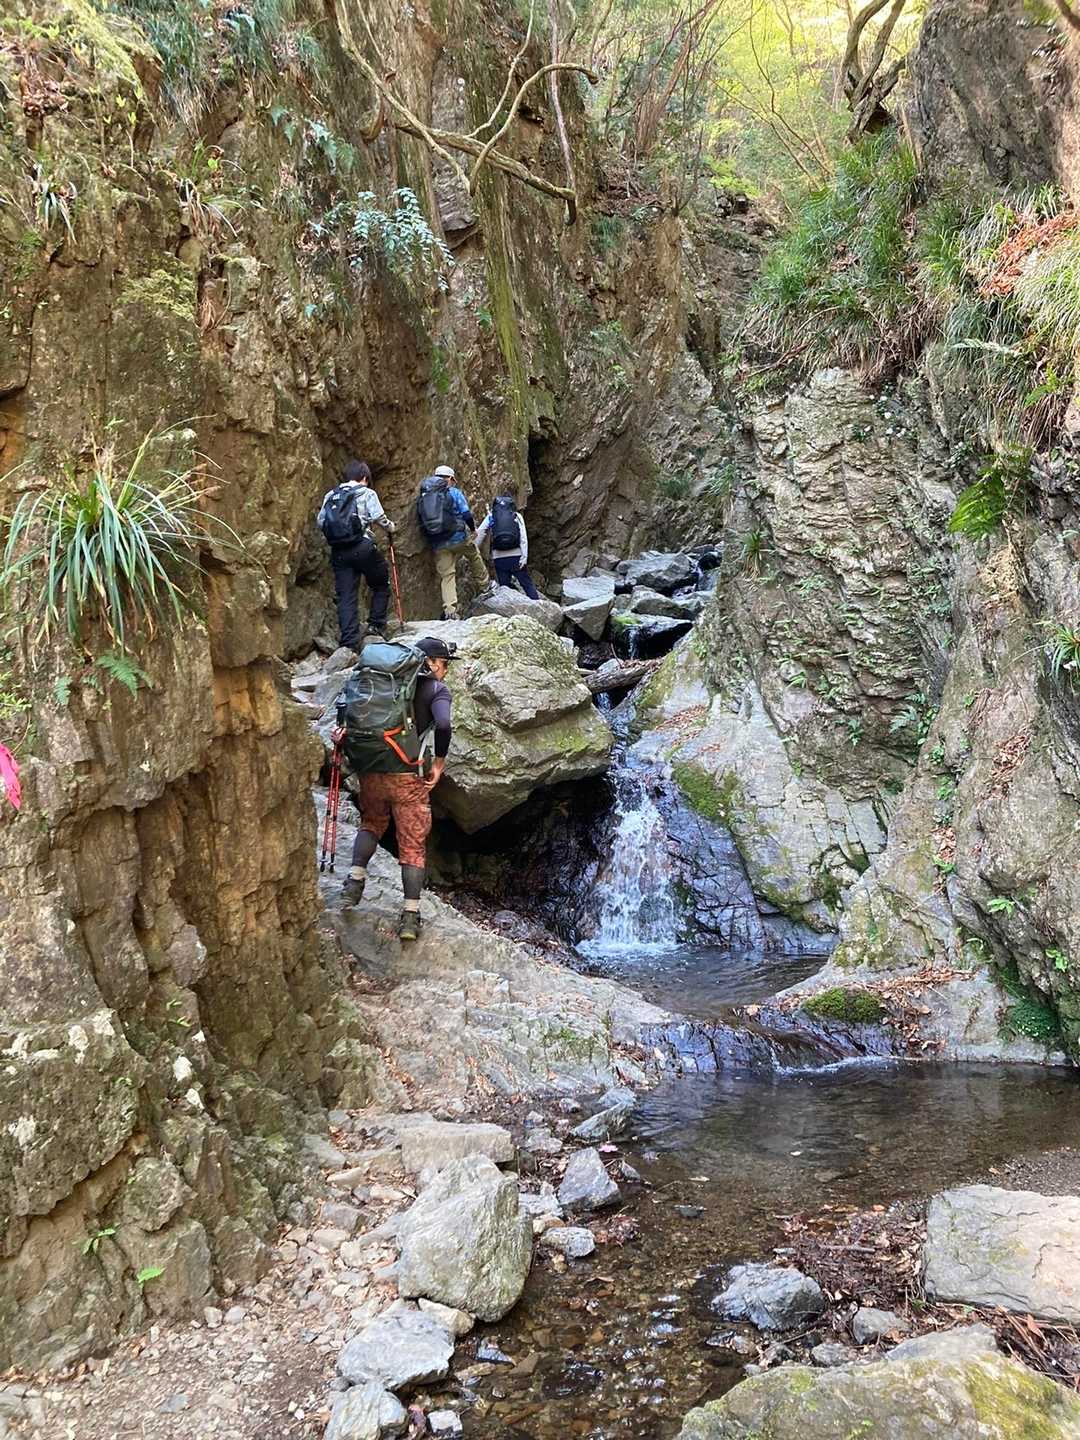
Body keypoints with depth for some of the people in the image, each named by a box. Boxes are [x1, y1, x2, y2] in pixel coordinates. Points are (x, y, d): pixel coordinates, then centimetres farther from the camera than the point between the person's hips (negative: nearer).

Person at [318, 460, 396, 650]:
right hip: (362, 547, -4)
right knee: (381, 584, 19)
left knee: (346, 596, 2)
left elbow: (321, 522, 8)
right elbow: (378, 518, -6)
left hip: (338, 552, 4)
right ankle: (376, 624, 13)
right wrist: (391, 527, 13)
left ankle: (349, 643, -4)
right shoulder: (366, 493, 2)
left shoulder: (330, 495, 14)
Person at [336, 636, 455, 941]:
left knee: (371, 824, 30)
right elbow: (443, 725, -18)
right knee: (413, 846, 8)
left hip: (370, 770, 4)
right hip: (407, 777, -4)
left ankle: (355, 880, 12)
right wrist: (439, 762, -8)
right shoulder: (437, 689, -2)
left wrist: (343, 728, 9)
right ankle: (411, 916, 5)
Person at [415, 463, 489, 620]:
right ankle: (484, 586, 39)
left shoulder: (422, 497, 11)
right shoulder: (453, 492, -2)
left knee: (446, 575, 4)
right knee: (475, 558, 26)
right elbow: (466, 514, -7)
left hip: (438, 544, 3)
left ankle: (449, 611, -7)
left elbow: (421, 522, 13)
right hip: (460, 537, -3)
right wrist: (473, 529, 12)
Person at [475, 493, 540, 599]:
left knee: (505, 587, 7)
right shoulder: (517, 516, 6)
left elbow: (479, 534, 4)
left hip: (498, 557, 1)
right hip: (516, 556, -1)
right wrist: (524, 556, -4)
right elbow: (523, 537, -2)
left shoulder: (491, 516, 8)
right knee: (527, 584, 4)